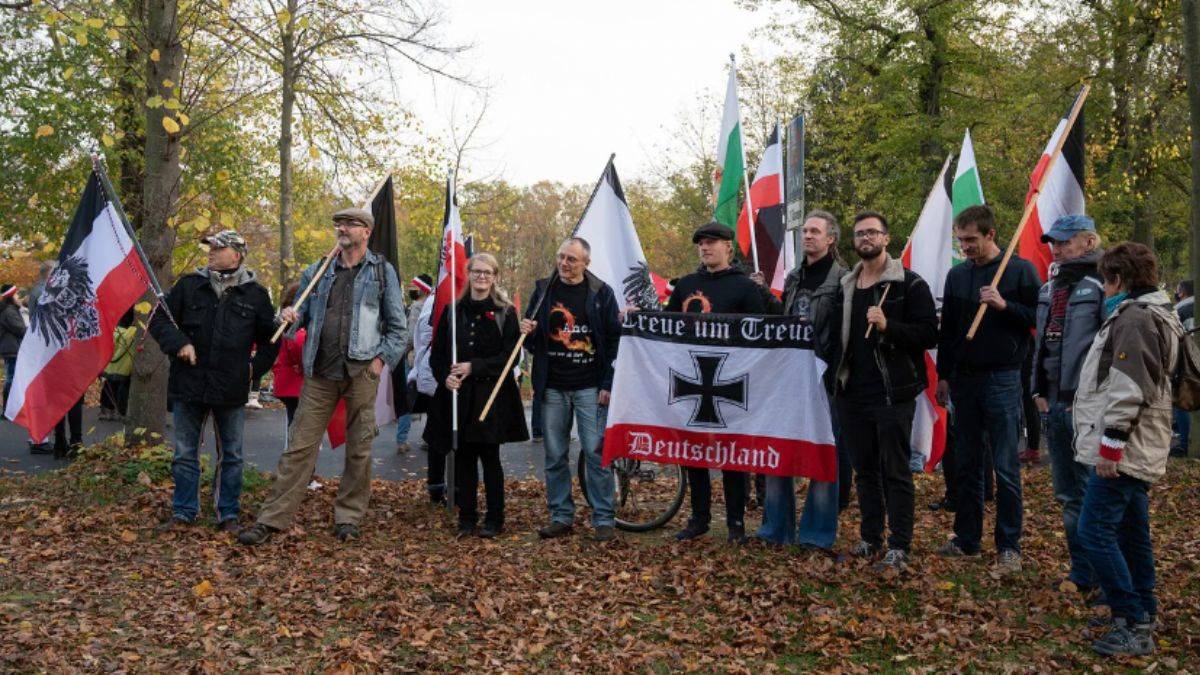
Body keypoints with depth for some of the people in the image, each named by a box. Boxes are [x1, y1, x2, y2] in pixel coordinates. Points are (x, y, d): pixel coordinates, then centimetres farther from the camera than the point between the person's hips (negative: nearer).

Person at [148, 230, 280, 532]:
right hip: (189, 383, 1)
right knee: (185, 454, 10)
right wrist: (178, 343, -9)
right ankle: (183, 512, 22)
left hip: (232, 390, -1)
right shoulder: (189, 285, 3)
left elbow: (271, 337, 12)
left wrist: (255, 367, 2)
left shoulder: (255, 294, 3)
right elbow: (159, 319, 7)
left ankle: (228, 515, 19)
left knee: (231, 456, 8)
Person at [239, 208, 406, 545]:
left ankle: (348, 517, 18)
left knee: (359, 450, 6)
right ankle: (271, 519, 4)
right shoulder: (317, 272, 12)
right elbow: (304, 313, 15)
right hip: (320, 374, 2)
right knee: (299, 446, 1)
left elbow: (398, 325, 4)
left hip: (361, 373, -2)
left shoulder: (382, 271, 4)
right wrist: (291, 316, -7)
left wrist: (382, 359, -6)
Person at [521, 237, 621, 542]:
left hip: (590, 388, -3)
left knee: (596, 453, -3)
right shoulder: (544, 290, 9)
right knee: (555, 456, 7)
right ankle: (561, 517, 17)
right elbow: (532, 342, 17)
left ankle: (604, 519, 6)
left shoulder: (601, 293, 1)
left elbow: (614, 341, 0)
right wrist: (527, 332, -8)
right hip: (552, 388, 3)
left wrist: (607, 385, -7)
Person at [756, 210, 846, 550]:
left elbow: (845, 334, -9)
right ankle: (777, 527, 17)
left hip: (824, 379, -6)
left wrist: (833, 376, -16)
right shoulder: (793, 278, 17)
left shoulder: (842, 279, -4)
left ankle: (817, 532, 10)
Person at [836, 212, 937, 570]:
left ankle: (899, 548, 7)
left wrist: (887, 326, -23)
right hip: (853, 393, 6)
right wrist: (838, 378, 12)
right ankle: (870, 538, 25)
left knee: (895, 472, -1)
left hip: (892, 393, -6)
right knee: (865, 469, 13)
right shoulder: (846, 286, 13)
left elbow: (928, 334, -10)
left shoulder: (910, 284, -5)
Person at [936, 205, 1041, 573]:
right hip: (963, 380, 5)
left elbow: (1040, 317, -5)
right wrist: (943, 374, 13)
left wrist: (1005, 305, -20)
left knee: (1006, 468, -2)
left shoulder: (1019, 270, -4)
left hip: (1002, 380, -5)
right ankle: (967, 538, 21)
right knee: (967, 464, 11)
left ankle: (1009, 546, 8)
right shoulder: (957, 274, 10)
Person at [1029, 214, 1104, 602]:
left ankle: (1096, 579, 9)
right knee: (1067, 494, 14)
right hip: (1055, 405, 8)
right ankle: (1082, 573, 26)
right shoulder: (1049, 290, 15)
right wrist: (1038, 391, 13)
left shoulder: (1102, 286, -10)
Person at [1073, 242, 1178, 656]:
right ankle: (1143, 613, 26)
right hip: (1139, 451, 11)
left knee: (1095, 531, -10)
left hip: (1124, 450, -11)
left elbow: (1131, 390, -23)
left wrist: (1111, 443, -21)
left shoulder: (1134, 318, -15)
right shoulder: (1151, 314, 18)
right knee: (1132, 531, 16)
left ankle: (1134, 627, -7)